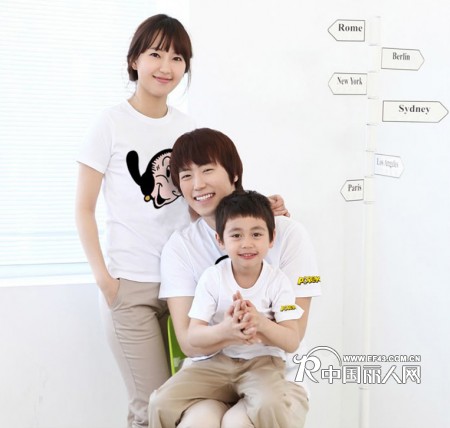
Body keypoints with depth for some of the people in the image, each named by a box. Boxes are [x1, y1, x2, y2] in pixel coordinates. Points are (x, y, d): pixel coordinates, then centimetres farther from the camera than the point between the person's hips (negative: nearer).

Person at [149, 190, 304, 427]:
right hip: (217, 361, 2)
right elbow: (192, 336, -10)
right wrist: (224, 330, -31)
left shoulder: (278, 281, -7)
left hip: (262, 362, -2)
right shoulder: (212, 277, -5)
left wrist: (260, 323, -30)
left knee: (268, 406, -35)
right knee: (162, 402, -15)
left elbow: (292, 342, -11)